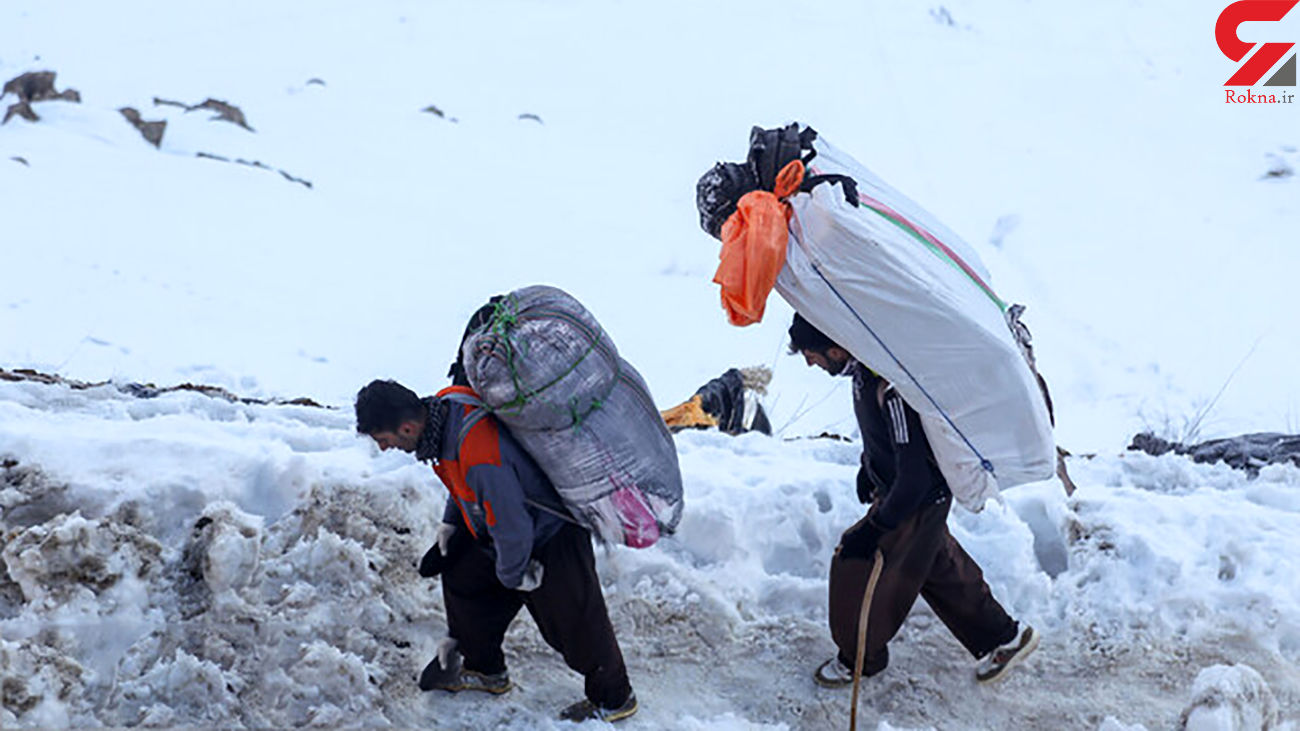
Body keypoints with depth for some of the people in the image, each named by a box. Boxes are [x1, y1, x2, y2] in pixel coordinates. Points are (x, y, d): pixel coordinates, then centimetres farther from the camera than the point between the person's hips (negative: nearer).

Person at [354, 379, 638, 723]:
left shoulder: (481, 460, -42)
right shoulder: (443, 404, -13)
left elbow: (513, 529, -29)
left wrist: (511, 575, -11)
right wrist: (451, 521, 14)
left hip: (553, 541, -9)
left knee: (571, 622, 3)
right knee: (462, 578, 21)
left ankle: (614, 698, 25)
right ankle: (484, 669, 40)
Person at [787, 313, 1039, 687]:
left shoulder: (892, 390, -38)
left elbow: (915, 476, -32)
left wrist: (875, 528, -23)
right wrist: (868, 465, 22)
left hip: (920, 502, -9)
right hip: (895, 489, 9)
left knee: (857, 563, 2)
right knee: (941, 569, 23)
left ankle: (859, 658, 27)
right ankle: (1003, 637, 40)